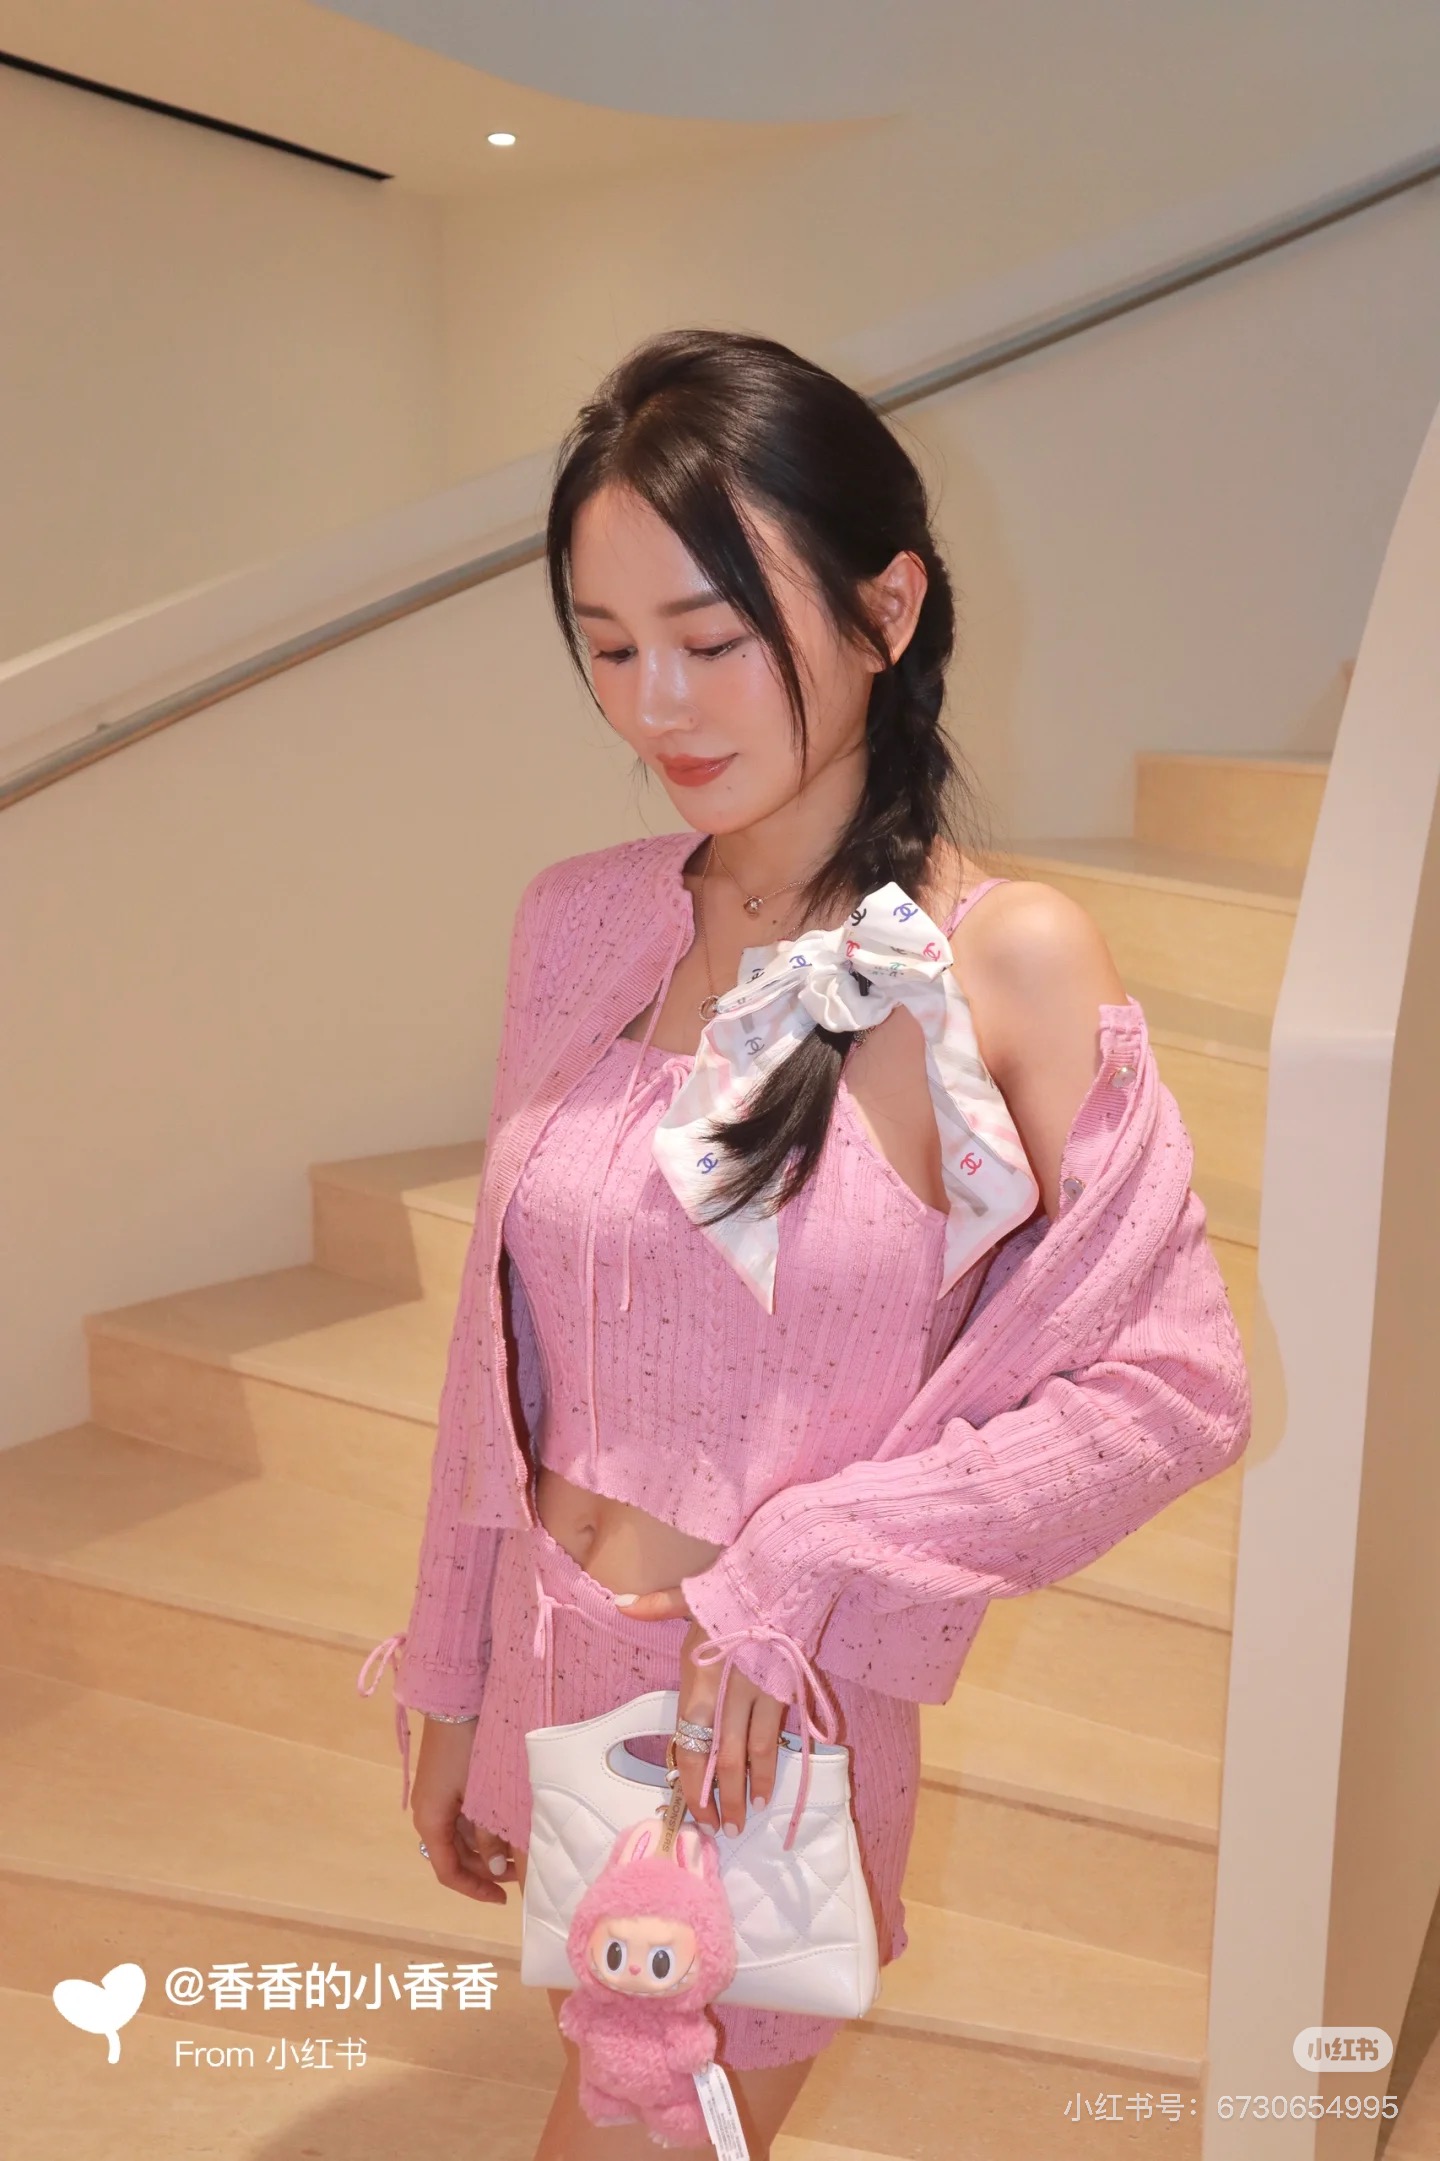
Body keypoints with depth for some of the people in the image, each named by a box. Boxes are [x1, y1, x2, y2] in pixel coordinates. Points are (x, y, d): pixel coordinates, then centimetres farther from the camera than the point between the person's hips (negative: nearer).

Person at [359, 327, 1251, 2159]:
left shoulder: (1009, 961, -16)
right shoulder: (577, 923, -4)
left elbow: (1173, 1388, -12)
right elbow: (502, 1334, 3)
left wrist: (804, 1562, -19)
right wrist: (454, 1693, 9)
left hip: (768, 1720, -4)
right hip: (551, 1672, 4)